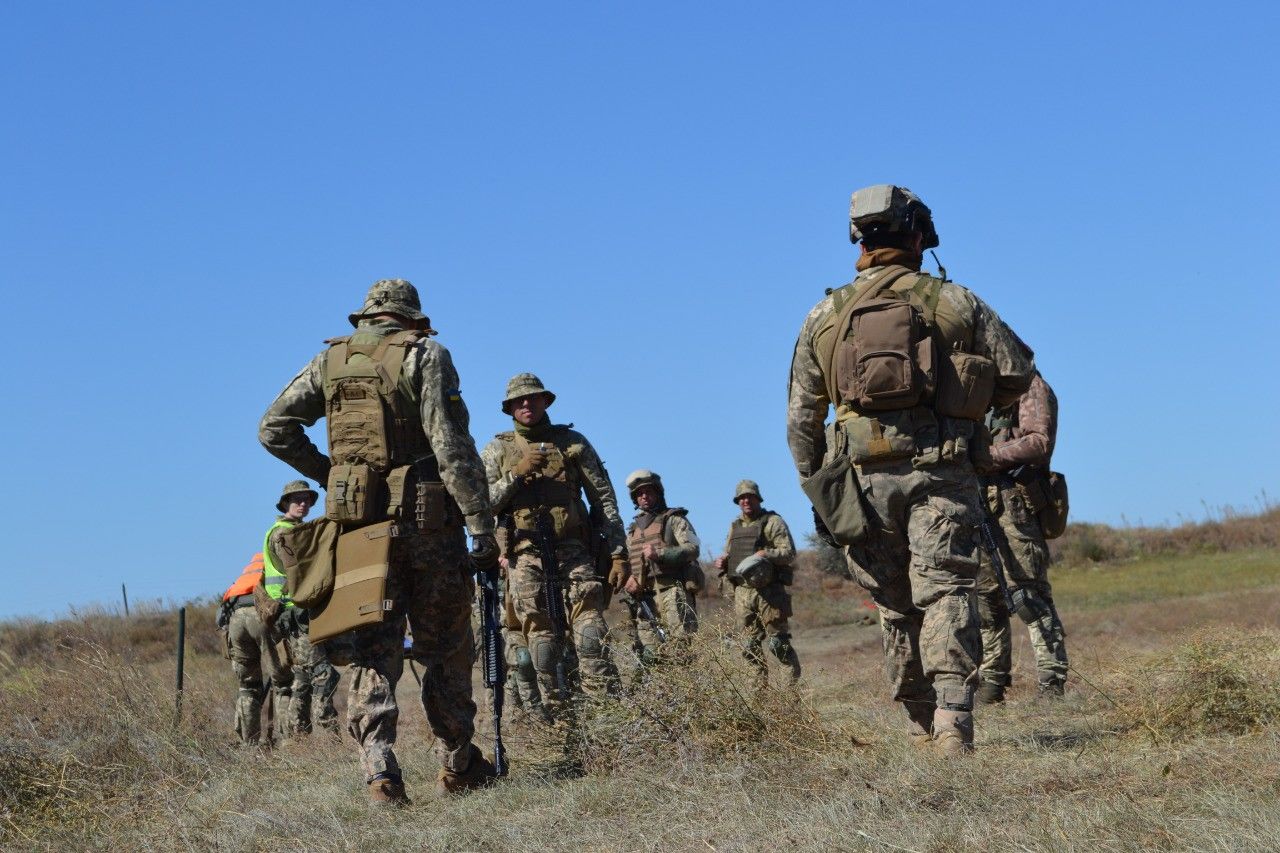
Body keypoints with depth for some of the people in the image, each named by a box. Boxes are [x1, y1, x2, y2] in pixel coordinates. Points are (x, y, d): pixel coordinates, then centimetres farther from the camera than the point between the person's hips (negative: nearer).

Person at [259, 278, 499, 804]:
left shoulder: (330, 360, 10)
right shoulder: (425, 355, -2)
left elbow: (274, 429, 9)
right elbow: (452, 445, -12)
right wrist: (481, 524, -13)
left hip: (357, 523, 3)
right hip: (426, 520, -3)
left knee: (371, 652, 4)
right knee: (444, 647, 10)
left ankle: (380, 772, -8)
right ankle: (457, 767, 18)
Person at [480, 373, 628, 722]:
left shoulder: (573, 442, 12)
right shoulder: (497, 450, 13)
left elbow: (604, 498, 9)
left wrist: (618, 553, 1)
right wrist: (516, 474, -11)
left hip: (575, 552, 0)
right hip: (526, 558, 0)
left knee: (592, 637, -12)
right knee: (542, 639, -4)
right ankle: (562, 723, -1)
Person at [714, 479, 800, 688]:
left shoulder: (773, 522, 0)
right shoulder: (735, 526, 19)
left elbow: (789, 553, -8)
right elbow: (729, 554, 28)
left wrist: (765, 554, -22)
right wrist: (722, 561, 5)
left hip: (769, 591, -6)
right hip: (742, 591, 6)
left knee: (778, 642, -8)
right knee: (750, 644, 6)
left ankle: (795, 681, 1)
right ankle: (761, 684, 13)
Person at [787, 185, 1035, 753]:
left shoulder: (825, 316, 12)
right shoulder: (956, 303, 6)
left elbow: (801, 417, 13)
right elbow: (1017, 373, 5)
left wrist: (815, 490, 21)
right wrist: (969, 403, 22)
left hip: (864, 476, 2)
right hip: (941, 472, -2)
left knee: (896, 605, 12)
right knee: (945, 594, -8)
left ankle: (921, 725, 18)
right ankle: (952, 721, -22)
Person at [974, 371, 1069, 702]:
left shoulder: (1030, 387, -1)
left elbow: (1040, 442, -14)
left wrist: (989, 456, -17)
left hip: (1014, 507, -8)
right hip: (979, 509, 8)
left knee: (1029, 596, -12)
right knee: (985, 598, 8)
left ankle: (1052, 686, -13)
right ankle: (990, 683, 13)